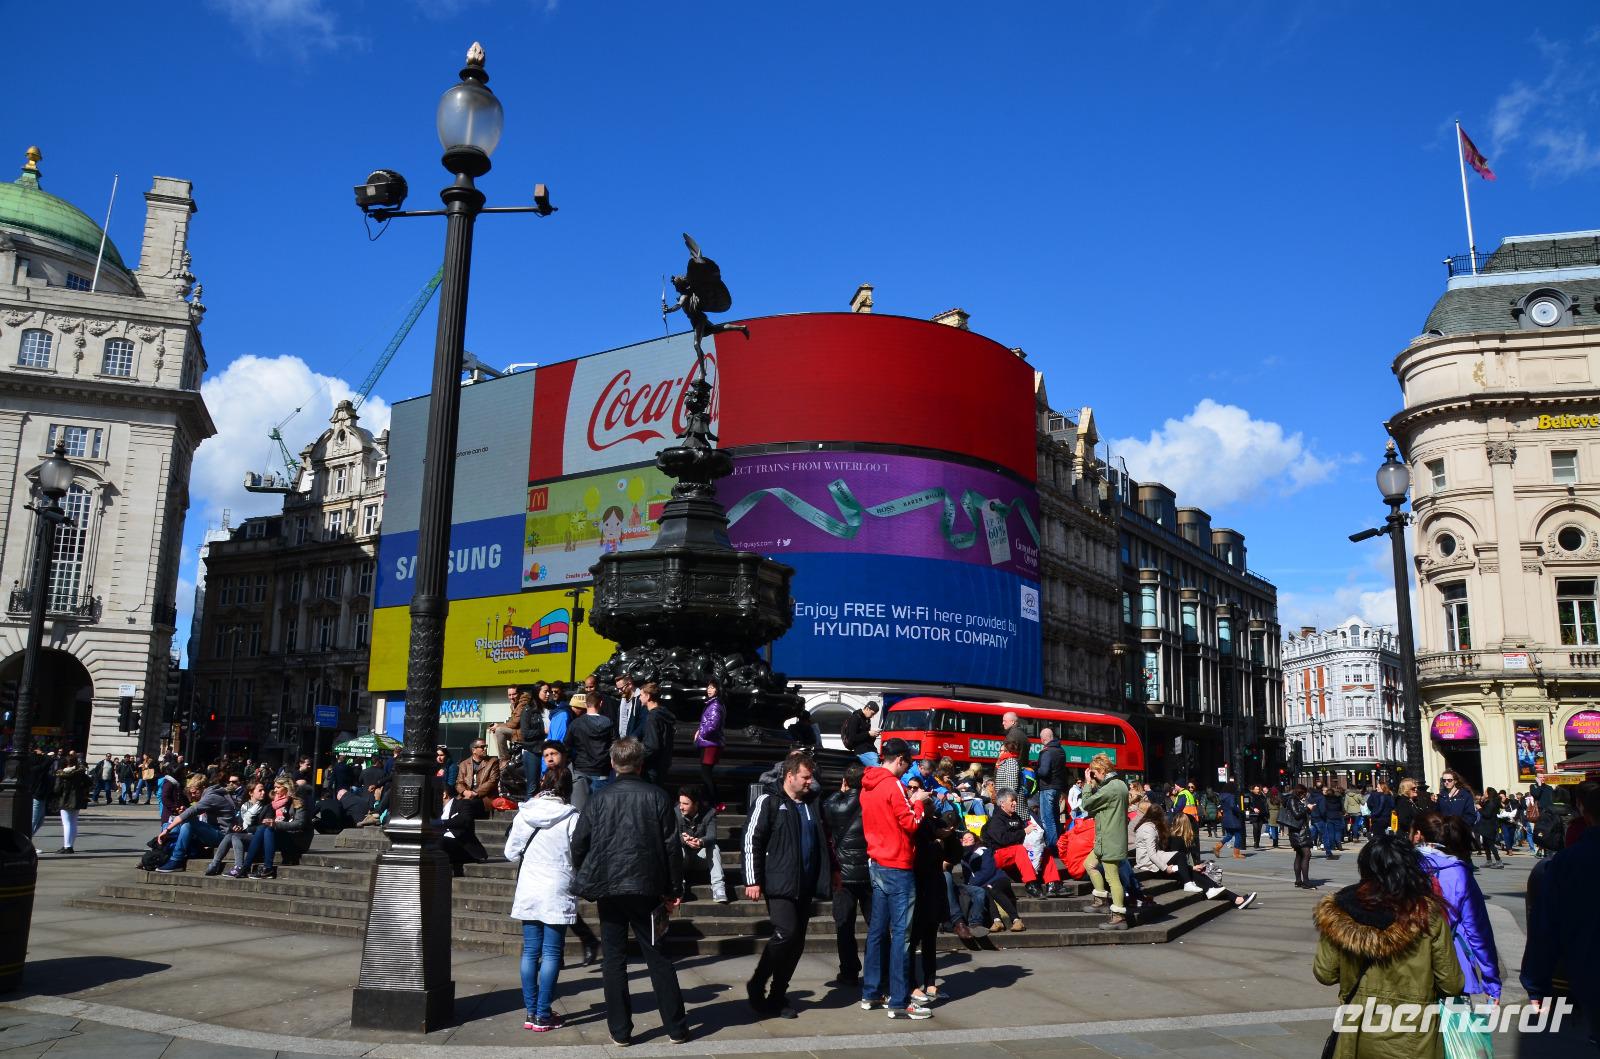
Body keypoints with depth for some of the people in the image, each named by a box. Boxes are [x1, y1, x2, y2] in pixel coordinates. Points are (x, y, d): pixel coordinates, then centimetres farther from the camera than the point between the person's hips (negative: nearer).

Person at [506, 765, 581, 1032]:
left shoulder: (524, 813, 0)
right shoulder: (571, 817, -9)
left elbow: (511, 852, 4)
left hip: (528, 890, 3)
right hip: (557, 892, -3)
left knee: (530, 951, 10)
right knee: (551, 953, 2)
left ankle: (530, 1011, 14)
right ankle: (543, 1015, 3)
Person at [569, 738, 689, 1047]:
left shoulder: (599, 798, -1)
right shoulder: (656, 796, -2)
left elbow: (579, 843, -1)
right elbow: (672, 846, -3)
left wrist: (584, 881, 14)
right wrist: (674, 890, 4)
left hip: (608, 888, 0)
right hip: (647, 888, 0)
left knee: (614, 960, 9)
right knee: (658, 958, 8)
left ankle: (620, 1031, 11)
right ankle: (676, 1028, 11)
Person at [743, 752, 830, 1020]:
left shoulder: (810, 804, 14)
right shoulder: (769, 801, -5)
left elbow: (822, 843, 24)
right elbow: (752, 840, -8)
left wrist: (829, 875, 19)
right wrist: (753, 880, -12)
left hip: (805, 887, 7)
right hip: (779, 885, -7)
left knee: (797, 942, 7)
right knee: (786, 933, -17)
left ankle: (777, 996, 19)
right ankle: (757, 986, 2)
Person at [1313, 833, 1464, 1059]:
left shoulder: (1339, 912, -12)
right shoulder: (1428, 915, -16)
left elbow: (1324, 974, -2)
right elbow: (1451, 984, -9)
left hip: (1359, 1035, 1)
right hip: (1413, 1040, -1)